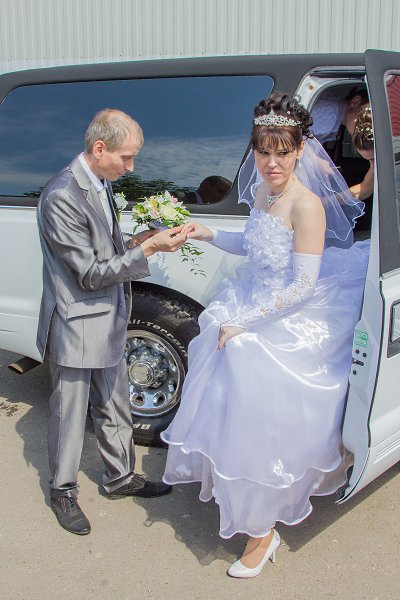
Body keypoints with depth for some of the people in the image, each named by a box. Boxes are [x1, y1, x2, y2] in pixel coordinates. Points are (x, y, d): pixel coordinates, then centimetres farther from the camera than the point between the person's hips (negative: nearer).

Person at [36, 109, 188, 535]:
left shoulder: (100, 185, 5)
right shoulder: (61, 196, -24)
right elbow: (89, 273, -22)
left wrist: (136, 242, -3)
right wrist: (147, 250, -23)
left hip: (107, 323, 9)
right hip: (75, 328, -8)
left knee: (114, 408, 21)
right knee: (70, 415, 10)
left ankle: (120, 477, 40)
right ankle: (62, 491, 31)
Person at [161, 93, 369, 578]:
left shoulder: (306, 204, -23)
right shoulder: (262, 192, 1)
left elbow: (303, 285, -24)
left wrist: (245, 322, -19)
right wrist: (210, 236, 5)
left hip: (287, 332, -8)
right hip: (249, 318, 8)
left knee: (264, 426, 3)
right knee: (235, 410, 22)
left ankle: (263, 532, 25)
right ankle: (234, 492, 49)